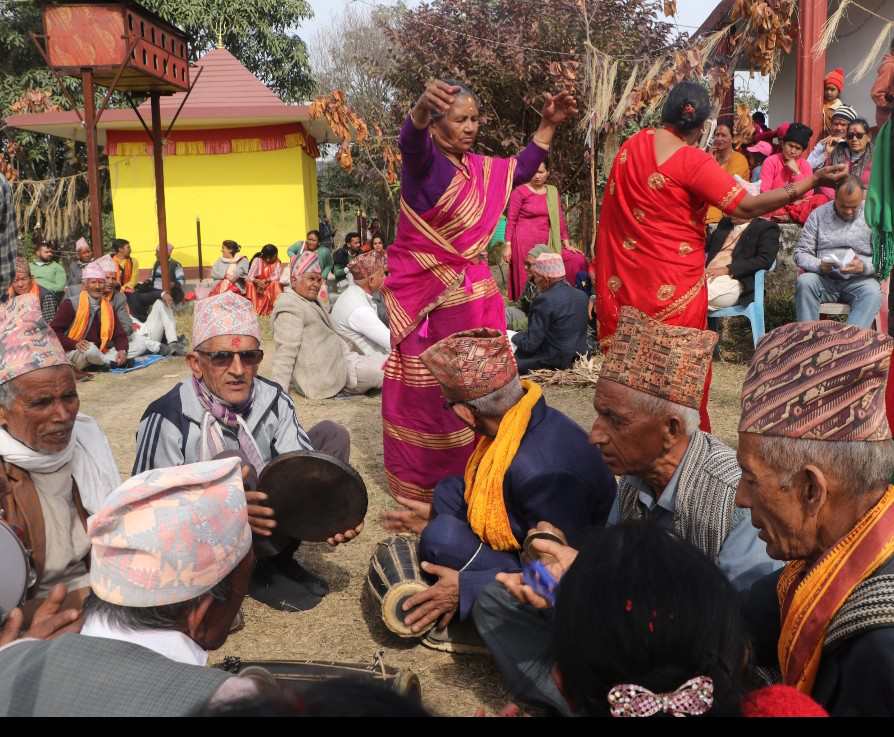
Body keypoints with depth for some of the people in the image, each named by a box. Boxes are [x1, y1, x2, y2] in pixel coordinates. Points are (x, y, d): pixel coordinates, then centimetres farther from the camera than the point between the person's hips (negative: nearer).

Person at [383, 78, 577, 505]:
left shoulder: (479, 168, 11)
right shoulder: (424, 161, -12)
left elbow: (520, 171, 27)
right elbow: (410, 142, -35)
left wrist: (548, 125, 15)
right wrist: (422, 106, -58)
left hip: (471, 291, 7)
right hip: (426, 291, -7)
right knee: (425, 385, 0)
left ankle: (471, 471, 21)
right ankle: (420, 478, 13)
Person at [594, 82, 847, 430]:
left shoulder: (632, 144, 3)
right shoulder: (692, 161, -18)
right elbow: (747, 207, -22)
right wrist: (812, 181, -21)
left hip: (627, 279, 6)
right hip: (673, 284, -6)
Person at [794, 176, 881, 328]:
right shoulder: (818, 215, 6)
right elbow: (801, 253, 4)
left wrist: (864, 266, -20)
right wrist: (819, 265, -18)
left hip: (858, 281, 0)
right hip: (824, 279, 1)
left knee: (872, 291, -32)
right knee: (804, 282, -31)